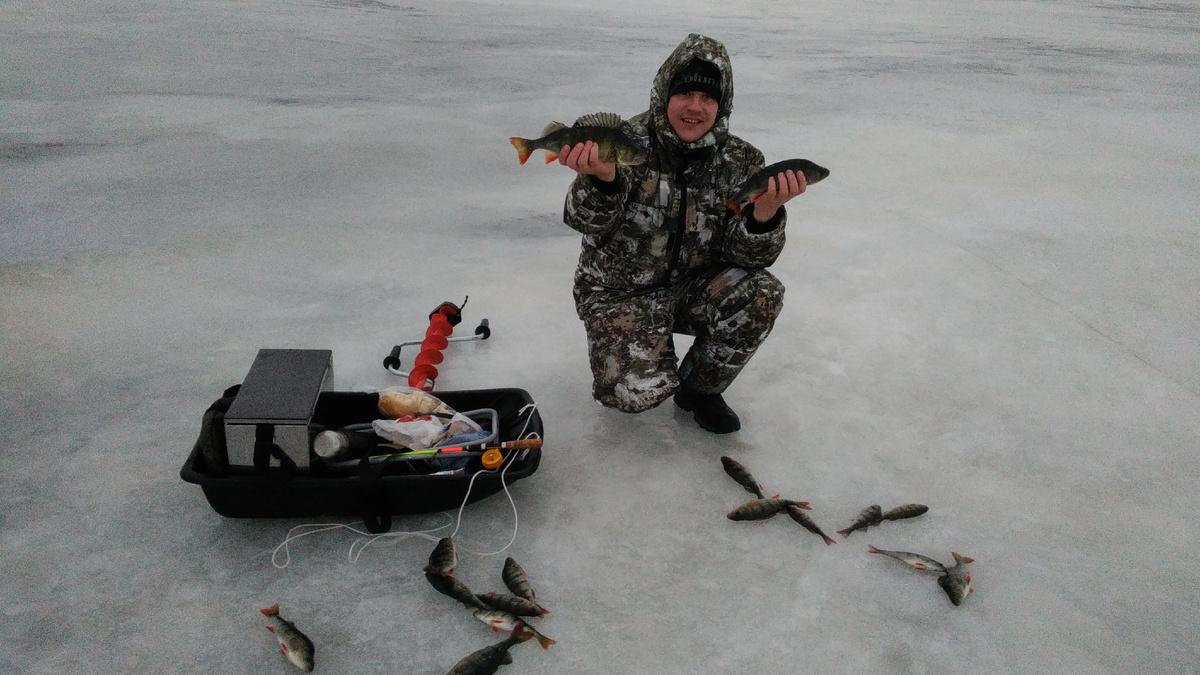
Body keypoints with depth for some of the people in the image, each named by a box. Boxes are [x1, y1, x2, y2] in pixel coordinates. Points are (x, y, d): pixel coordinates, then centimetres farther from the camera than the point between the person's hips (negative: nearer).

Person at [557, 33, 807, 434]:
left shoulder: (740, 161, -7)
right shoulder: (627, 141, -14)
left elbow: (748, 255, -13)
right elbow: (589, 223, -27)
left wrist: (765, 213, -35)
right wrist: (603, 179, -49)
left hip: (692, 286, 4)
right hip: (619, 291, -3)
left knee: (760, 295, -24)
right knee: (638, 392, -25)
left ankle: (699, 389, 2)